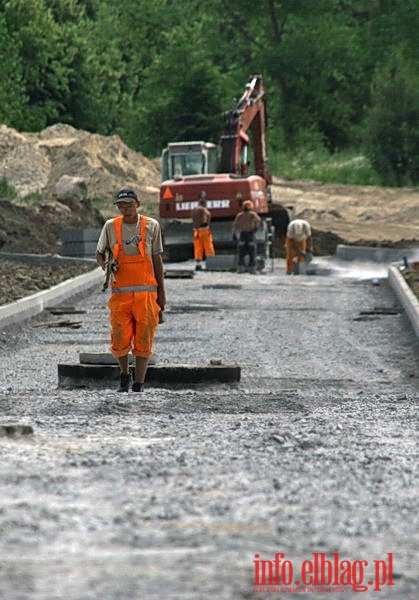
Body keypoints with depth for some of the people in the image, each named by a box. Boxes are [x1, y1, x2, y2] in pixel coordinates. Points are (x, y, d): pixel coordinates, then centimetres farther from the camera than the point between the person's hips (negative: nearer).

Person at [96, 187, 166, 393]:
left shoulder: (151, 226, 5)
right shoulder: (110, 226, 6)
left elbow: (157, 259, 9)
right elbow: (99, 253, 15)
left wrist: (161, 292, 6)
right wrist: (104, 264, -10)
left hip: (146, 292, 0)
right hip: (120, 292, 0)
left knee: (143, 341, -2)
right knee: (120, 340, -6)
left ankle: (138, 385, 4)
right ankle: (125, 374, 21)